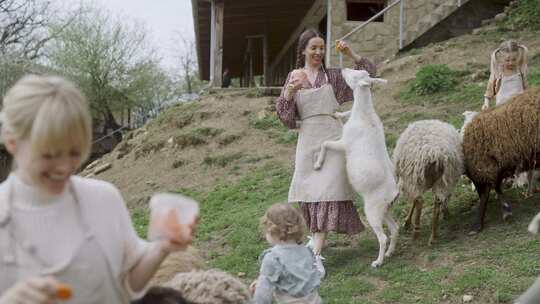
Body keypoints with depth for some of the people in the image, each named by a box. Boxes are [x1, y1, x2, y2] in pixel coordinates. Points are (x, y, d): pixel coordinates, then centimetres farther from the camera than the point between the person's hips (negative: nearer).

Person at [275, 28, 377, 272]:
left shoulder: (332, 76, 6)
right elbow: (285, 115, 3)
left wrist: (350, 54, -5)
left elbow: (368, 74, 9)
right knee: (309, 192, 9)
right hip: (307, 139, 2)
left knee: (326, 190, -10)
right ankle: (317, 236, 34)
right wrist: (290, 91, -15)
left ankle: (316, 253, -12)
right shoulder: (293, 77, 8)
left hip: (331, 137, -2)